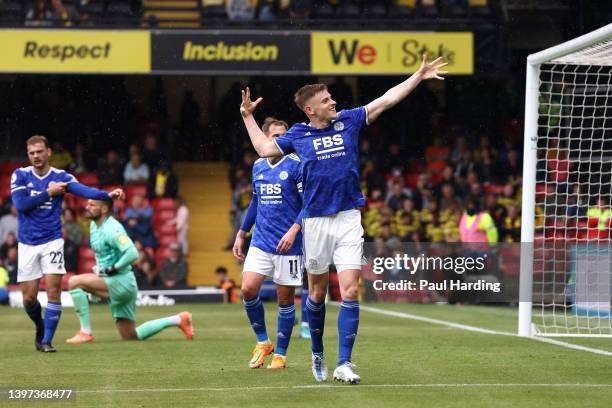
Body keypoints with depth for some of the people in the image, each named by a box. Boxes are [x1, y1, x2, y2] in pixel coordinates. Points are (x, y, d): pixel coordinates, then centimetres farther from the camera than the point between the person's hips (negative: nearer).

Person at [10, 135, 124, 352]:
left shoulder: (61, 177, -2)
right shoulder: (20, 175, 0)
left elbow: (84, 190, -19)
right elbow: (20, 204, -14)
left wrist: (108, 194, -37)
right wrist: (48, 193, -14)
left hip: (52, 241, -1)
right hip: (27, 244, 1)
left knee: (53, 289, -13)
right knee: (29, 298, 2)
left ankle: (47, 340, -4)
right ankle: (40, 327, 32)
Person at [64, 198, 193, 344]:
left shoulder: (112, 229, -19)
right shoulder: (94, 226, 10)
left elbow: (132, 254, -31)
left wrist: (112, 269, -24)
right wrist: (99, 268, 12)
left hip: (121, 282, -10)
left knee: (74, 282, -21)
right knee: (130, 336, 13)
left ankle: (86, 332, -17)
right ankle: (178, 320, 23)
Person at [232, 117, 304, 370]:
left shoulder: (295, 165, -7)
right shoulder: (258, 166, 9)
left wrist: (294, 230, -22)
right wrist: (241, 234, 21)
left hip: (287, 245, -4)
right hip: (260, 242, 4)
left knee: (285, 298, 2)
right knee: (248, 289, -10)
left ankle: (280, 354, 14)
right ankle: (262, 342, 10)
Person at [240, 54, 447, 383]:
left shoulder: (348, 121, 6)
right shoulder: (298, 134, 4)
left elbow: (387, 99, 10)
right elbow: (265, 149, 12)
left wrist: (419, 76, 10)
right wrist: (247, 116, 13)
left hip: (349, 219, 0)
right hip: (316, 221, 0)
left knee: (350, 290, -10)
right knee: (317, 292, 9)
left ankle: (344, 364, -11)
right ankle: (317, 353, 30)